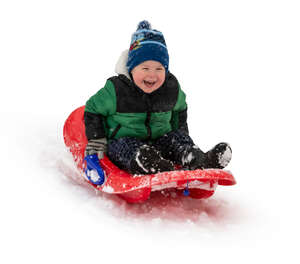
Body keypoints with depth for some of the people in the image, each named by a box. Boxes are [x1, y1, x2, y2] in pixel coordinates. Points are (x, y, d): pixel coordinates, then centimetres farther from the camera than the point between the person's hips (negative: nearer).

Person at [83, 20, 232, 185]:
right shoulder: (116, 90, -15)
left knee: (177, 137, -20)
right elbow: (93, 109, -3)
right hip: (122, 140, -4)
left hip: (159, 139, 4)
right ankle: (143, 164, -64)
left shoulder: (172, 89, -3)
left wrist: (181, 137, 13)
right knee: (129, 147, -35)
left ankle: (200, 161, -41)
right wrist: (95, 140, -9)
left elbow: (180, 109, 19)